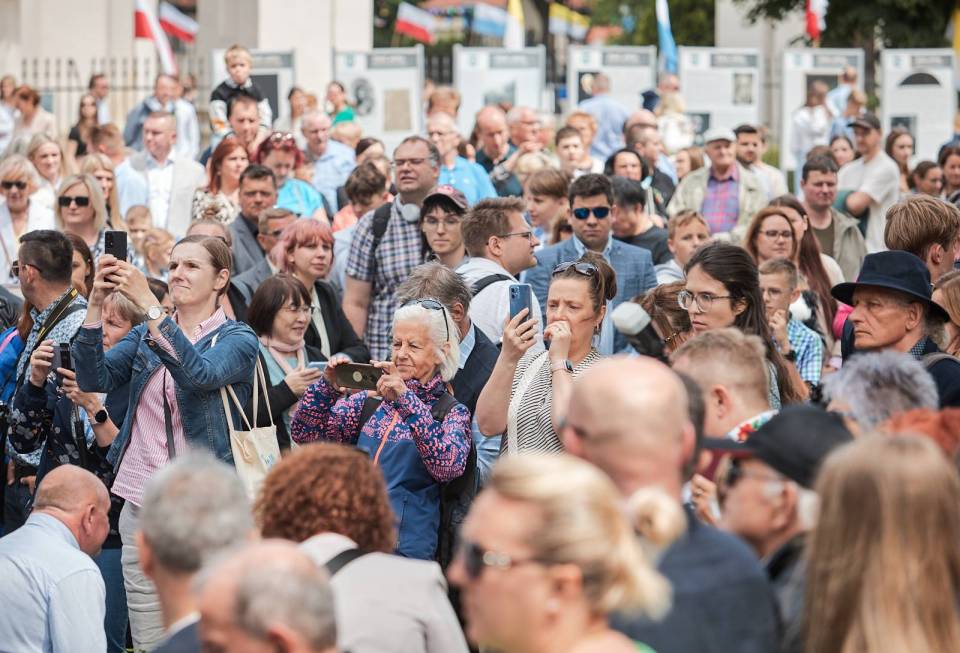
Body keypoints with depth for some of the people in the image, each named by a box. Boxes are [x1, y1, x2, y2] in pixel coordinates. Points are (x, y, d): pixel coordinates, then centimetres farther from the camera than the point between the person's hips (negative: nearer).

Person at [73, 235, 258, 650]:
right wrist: (96, 304, -14)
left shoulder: (237, 339, 0)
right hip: (142, 504, 4)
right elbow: (94, 378, -2)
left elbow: (198, 373, -22)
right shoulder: (145, 335, 13)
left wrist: (149, 304, -27)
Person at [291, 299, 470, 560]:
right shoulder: (370, 399, 16)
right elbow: (306, 434, 10)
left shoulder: (452, 412, 4)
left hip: (403, 548, -4)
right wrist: (328, 386, -7)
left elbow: (449, 466, -17)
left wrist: (406, 400, -23)